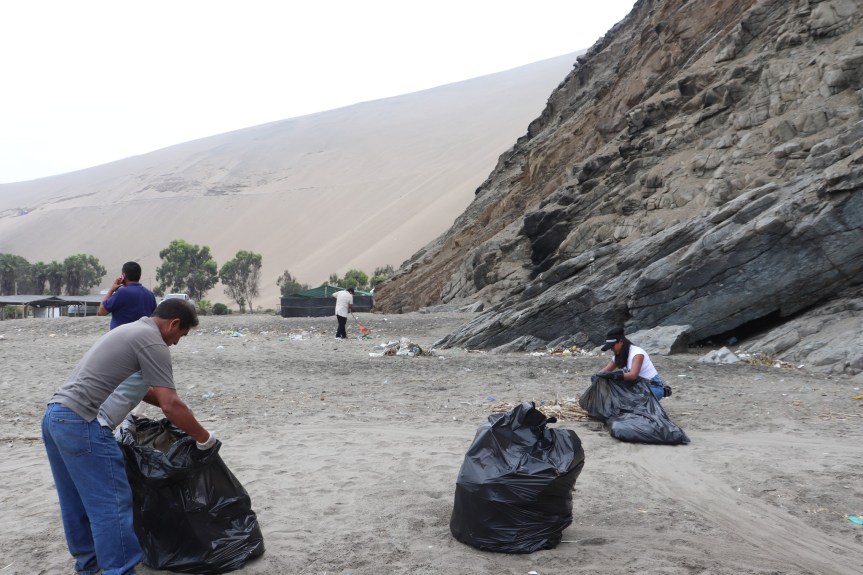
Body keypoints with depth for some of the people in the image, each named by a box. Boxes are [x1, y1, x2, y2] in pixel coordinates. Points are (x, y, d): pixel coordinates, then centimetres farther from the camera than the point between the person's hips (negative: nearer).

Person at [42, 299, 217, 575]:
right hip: (82, 424, -10)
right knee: (112, 504, -6)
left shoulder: (130, 330, 20)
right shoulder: (152, 342, -10)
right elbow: (171, 405, -14)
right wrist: (204, 438, -4)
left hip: (54, 416, 10)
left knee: (77, 500, 20)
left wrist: (177, 409, 29)